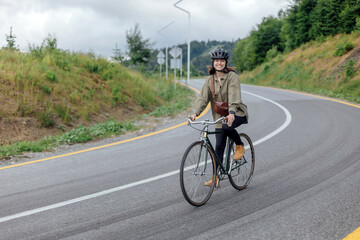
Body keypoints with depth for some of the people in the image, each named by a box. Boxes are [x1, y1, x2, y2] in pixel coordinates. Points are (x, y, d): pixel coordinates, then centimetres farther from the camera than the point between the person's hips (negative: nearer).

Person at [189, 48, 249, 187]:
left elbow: (234, 96, -24)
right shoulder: (210, 79, 3)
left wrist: (231, 113, -40)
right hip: (219, 115, 4)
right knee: (219, 147, 1)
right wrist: (195, 113, -21)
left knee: (226, 127, -35)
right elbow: (203, 98, -5)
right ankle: (216, 177, 8)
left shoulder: (232, 76, -11)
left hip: (236, 113, -4)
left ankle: (240, 146, -6)